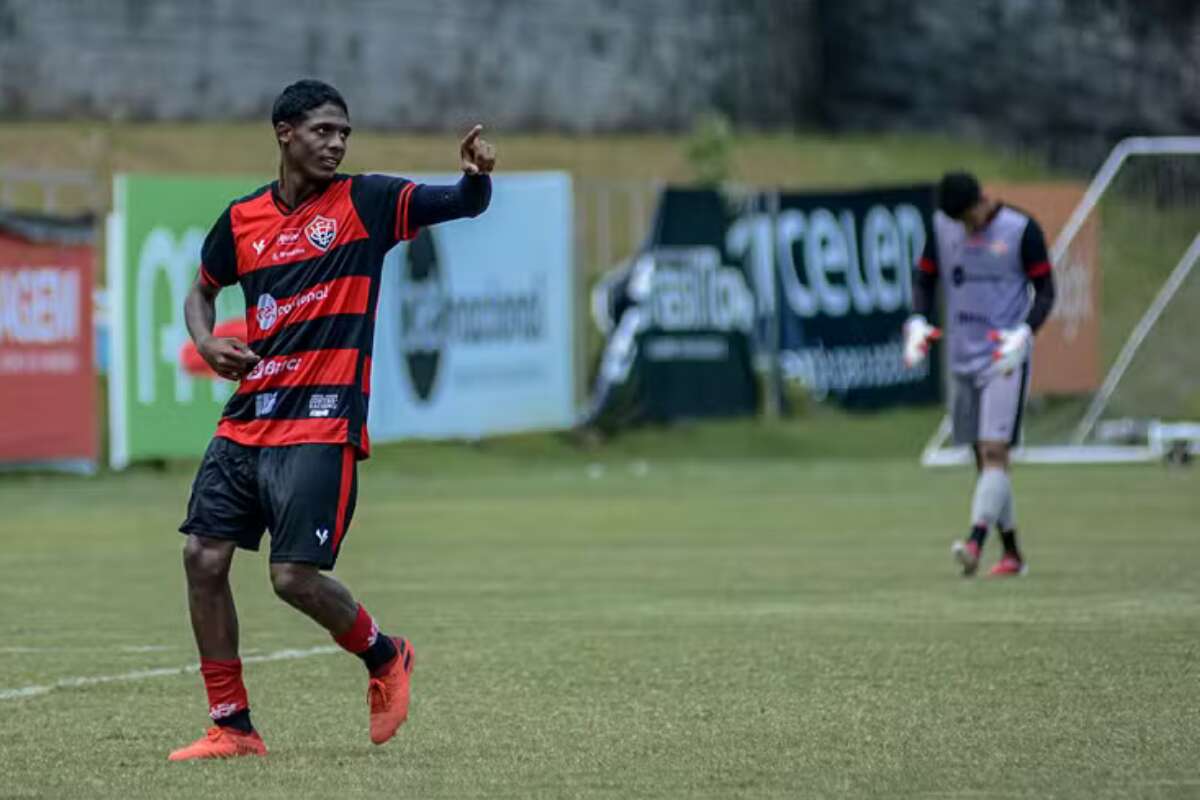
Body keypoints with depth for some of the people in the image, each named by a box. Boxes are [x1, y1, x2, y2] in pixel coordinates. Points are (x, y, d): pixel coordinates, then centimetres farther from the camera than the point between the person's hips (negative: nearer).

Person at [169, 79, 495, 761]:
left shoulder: (366, 203, -2)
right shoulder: (243, 219, 9)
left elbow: (466, 204, -7)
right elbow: (203, 289, 25)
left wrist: (477, 173, -30)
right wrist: (206, 341, 4)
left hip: (322, 425, -5)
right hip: (247, 418, 5)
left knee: (295, 576, -12)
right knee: (204, 559, -2)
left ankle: (384, 656, 18)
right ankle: (232, 726, 9)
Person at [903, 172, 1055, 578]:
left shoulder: (1022, 229, -6)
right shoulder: (941, 226, 6)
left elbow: (1045, 290, -3)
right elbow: (924, 280, 14)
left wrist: (1024, 334, -20)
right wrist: (918, 323, -6)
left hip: (1005, 359, -5)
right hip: (963, 360, 5)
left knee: (994, 451, -16)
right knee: (984, 459, 8)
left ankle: (975, 543, -27)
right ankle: (1012, 553, 16)